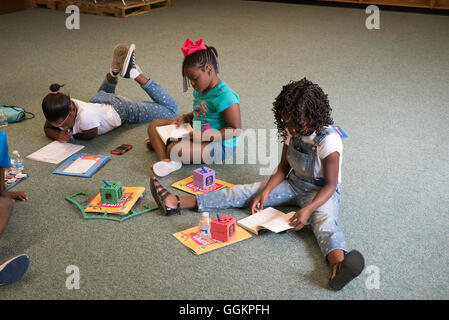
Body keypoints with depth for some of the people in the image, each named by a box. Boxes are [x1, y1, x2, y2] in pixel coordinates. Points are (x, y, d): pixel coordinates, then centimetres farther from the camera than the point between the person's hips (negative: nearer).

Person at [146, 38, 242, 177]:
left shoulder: (224, 95, -24)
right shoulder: (200, 90, 5)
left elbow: (236, 130, -24)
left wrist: (205, 136, -29)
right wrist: (184, 118, 3)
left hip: (220, 145, -10)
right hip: (197, 134, 10)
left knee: (175, 150, -34)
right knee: (154, 125, 3)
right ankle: (164, 160, -18)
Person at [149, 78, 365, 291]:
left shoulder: (328, 141, -24)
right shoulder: (292, 132, -4)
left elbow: (330, 185, -22)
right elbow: (283, 168, 3)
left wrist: (308, 210, -37)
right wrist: (266, 191, -12)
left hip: (322, 191, -5)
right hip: (294, 183, 5)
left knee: (324, 219, -38)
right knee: (246, 192, -8)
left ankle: (338, 265, -72)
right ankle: (178, 203, -14)